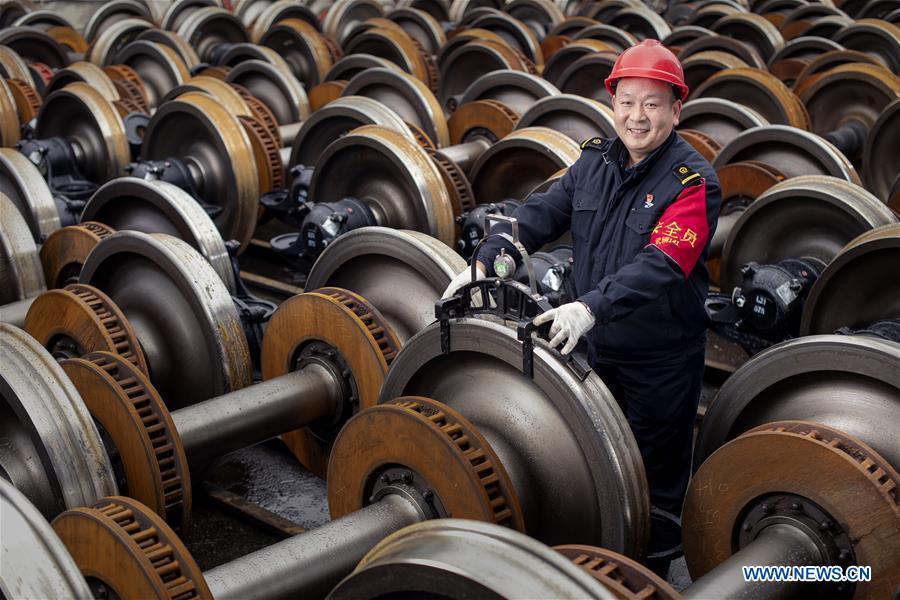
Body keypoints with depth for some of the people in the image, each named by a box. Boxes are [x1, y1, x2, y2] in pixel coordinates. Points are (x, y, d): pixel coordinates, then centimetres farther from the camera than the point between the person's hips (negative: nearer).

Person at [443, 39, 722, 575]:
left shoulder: (694, 181, -19)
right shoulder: (596, 160, 1)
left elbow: (660, 264, -32)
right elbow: (542, 214, 0)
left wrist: (592, 305, -46)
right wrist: (484, 263, -14)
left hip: (663, 356, -6)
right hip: (598, 346, 6)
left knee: (656, 476, 8)